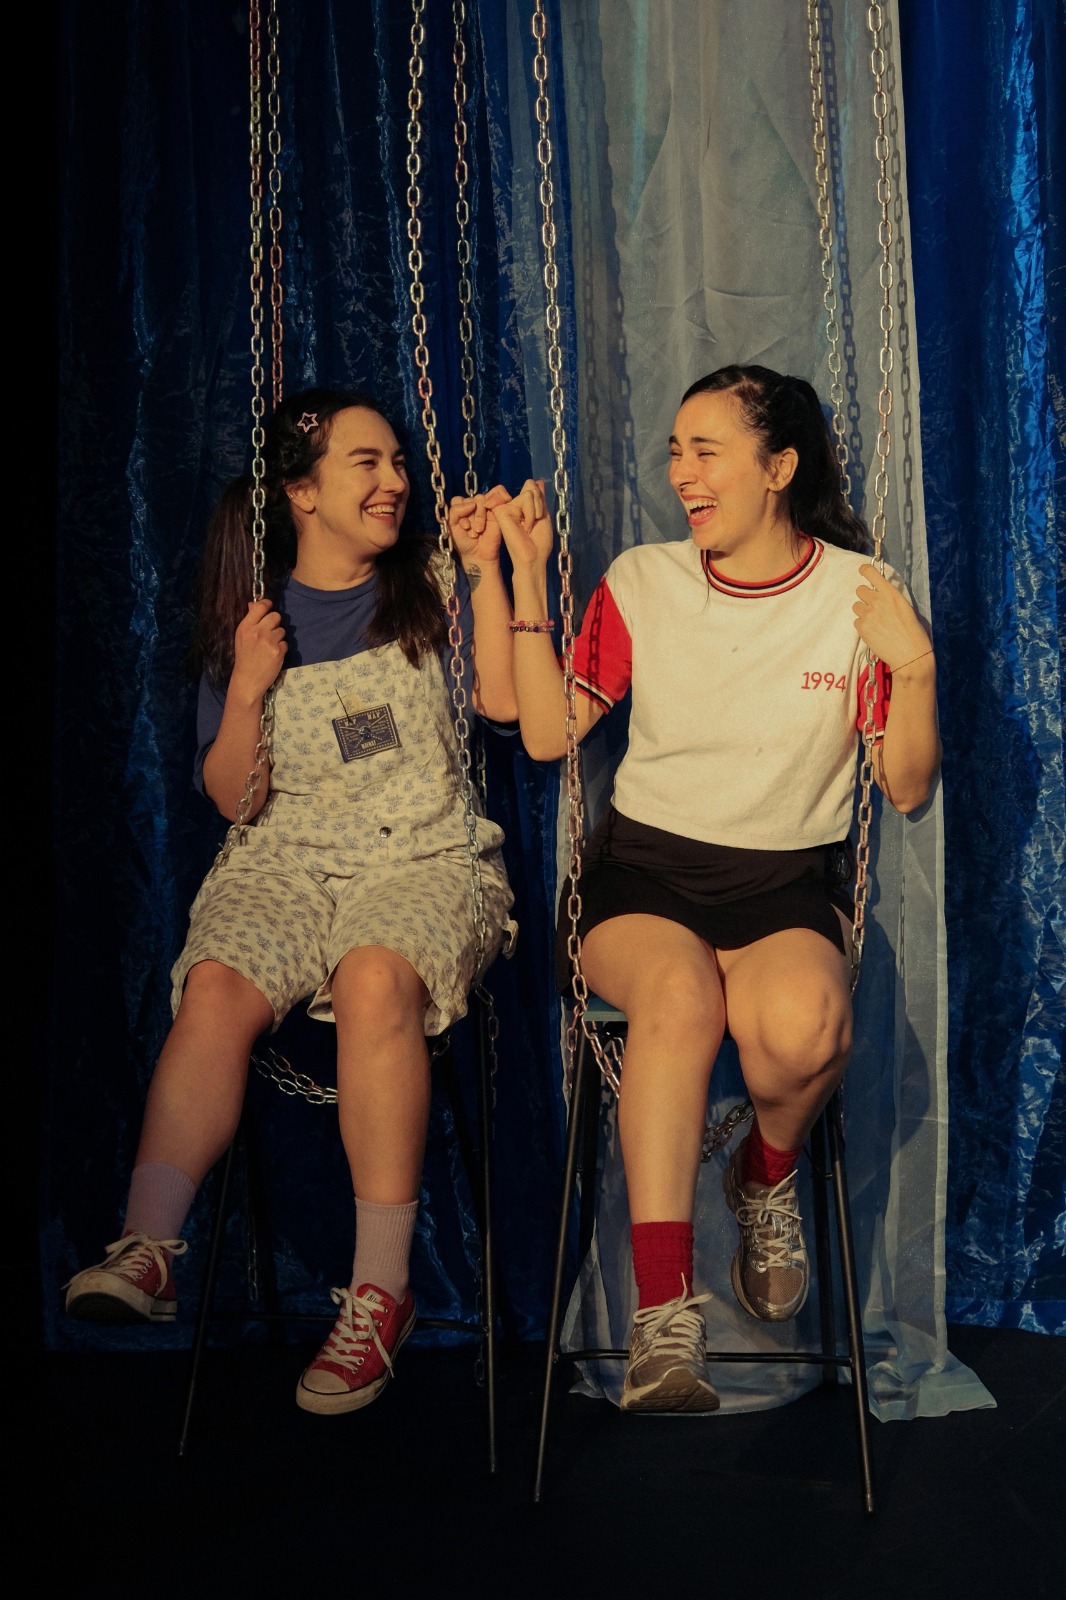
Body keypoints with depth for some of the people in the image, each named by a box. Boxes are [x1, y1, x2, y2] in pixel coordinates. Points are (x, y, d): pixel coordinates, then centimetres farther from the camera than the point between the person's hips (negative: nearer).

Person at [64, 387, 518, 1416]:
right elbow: (235, 799, 10)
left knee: (374, 978, -35)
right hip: (285, 860, 2)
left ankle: (379, 1290, -33)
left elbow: (503, 700, -2)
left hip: (425, 859, -1)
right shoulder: (251, 617, 14)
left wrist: (486, 567, -3)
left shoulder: (431, 583, 14)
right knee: (217, 989, -31)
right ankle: (146, 1251, -34)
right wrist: (248, 689, -4)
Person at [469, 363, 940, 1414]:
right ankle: (663, 1312, -30)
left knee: (802, 1025, -34)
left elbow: (907, 789, 4)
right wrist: (527, 575, -1)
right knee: (679, 991, -35)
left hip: (788, 882, 0)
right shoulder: (641, 583, 7)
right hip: (642, 869, 1)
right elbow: (546, 733, 2)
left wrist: (915, 669, -13)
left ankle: (767, 1181, 3)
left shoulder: (860, 595, 2)